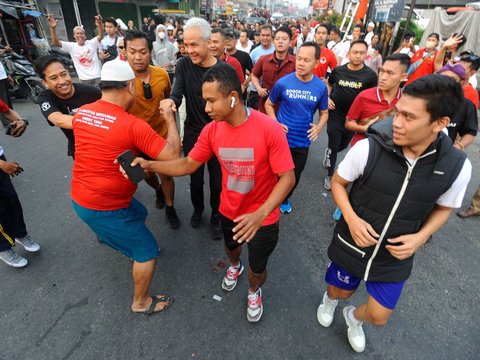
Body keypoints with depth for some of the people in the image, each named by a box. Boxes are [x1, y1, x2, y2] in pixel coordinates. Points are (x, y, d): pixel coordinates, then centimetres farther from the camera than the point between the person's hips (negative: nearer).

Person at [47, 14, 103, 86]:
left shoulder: (91, 43, 0)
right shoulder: (71, 46, 4)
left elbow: (100, 36, -15)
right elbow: (56, 42, -5)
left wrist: (100, 24, -35)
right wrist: (53, 28, -20)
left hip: (97, 77, -2)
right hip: (84, 79, 2)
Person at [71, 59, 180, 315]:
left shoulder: (81, 113, -2)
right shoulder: (133, 125, -25)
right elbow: (173, 155, -24)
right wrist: (171, 120, -11)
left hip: (80, 197, 8)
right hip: (104, 208, -8)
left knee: (139, 214, 30)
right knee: (147, 251, 9)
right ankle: (141, 303, 28)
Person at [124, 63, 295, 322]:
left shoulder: (269, 129, -28)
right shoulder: (211, 130, -14)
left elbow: (287, 177, -26)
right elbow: (187, 165, -4)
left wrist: (260, 214, -37)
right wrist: (149, 165, -18)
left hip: (263, 217, -3)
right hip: (229, 211, 4)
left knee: (257, 269, 15)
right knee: (231, 246, 32)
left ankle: (254, 292, 53)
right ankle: (235, 267, 70)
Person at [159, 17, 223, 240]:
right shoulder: (183, 65, -6)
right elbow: (176, 93, -17)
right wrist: (169, 101, -41)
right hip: (192, 134, 1)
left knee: (217, 181, 11)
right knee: (195, 180, 16)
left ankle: (216, 216, 38)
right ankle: (197, 209, 46)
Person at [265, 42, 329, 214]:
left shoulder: (321, 87, -7)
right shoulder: (283, 82, -12)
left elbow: (324, 113, 5)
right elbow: (268, 104, 1)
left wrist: (319, 127, -15)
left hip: (302, 142, 2)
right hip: (281, 139, -2)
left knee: (295, 176, 20)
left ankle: (285, 199, 48)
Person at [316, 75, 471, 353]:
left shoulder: (457, 166, -17)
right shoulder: (368, 148, -24)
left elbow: (443, 208, 3)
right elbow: (338, 183, -8)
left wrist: (420, 237, -15)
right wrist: (351, 218, -23)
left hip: (395, 257, 2)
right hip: (352, 244, -1)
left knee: (378, 317, 15)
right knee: (340, 292, 22)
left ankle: (353, 317, 53)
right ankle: (330, 300, 63)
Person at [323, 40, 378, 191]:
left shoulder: (370, 75, -11)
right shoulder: (338, 70, -5)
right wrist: (327, 98, -3)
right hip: (335, 114, -1)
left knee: (343, 145, 18)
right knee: (333, 146, 2)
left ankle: (328, 152, 52)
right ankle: (330, 176, 18)